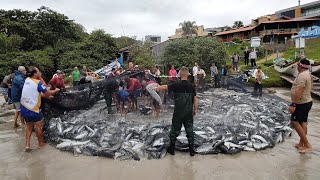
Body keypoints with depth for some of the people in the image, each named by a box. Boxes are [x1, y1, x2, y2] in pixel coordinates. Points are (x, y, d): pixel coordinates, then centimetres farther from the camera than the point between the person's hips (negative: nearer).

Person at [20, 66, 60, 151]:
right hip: (32, 109, -7)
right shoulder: (38, 83, -16)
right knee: (39, 125, 10)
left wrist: (46, 95, 21)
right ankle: (41, 144, 22)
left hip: (24, 108, 7)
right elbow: (47, 93, -8)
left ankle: (27, 145, 16)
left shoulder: (27, 80, 7)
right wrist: (55, 90, 9)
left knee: (29, 126, 19)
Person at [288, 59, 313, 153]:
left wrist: (294, 105, -25)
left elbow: (299, 92, -27)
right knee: (303, 123, 15)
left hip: (301, 103, -10)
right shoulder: (308, 74, 12)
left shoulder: (302, 76, -21)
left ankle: (307, 145, -4)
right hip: (307, 102, 10)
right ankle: (301, 143, 25)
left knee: (295, 122, -7)